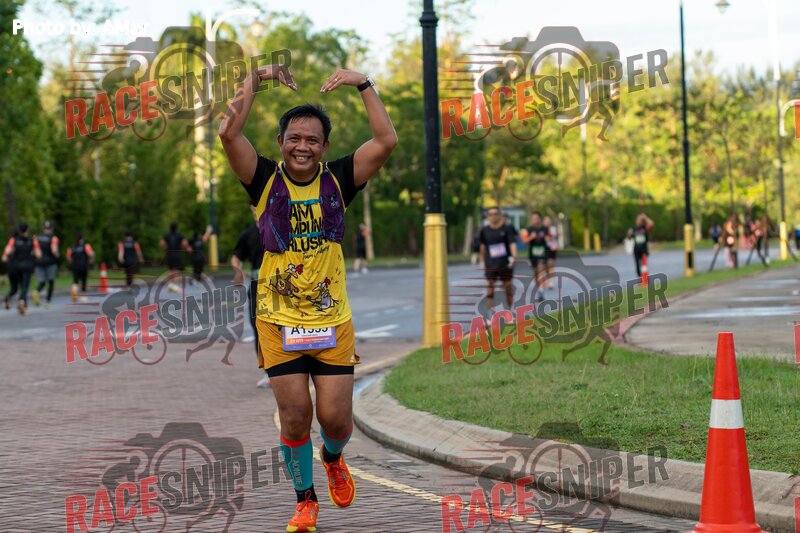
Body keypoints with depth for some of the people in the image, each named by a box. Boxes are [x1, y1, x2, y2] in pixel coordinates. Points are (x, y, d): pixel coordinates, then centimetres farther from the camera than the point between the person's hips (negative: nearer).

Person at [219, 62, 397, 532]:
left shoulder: (338, 180, 0)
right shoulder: (266, 181, -4)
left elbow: (386, 141, -10)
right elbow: (229, 134, -17)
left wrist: (364, 85, -12)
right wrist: (256, 80, -15)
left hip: (333, 321, 1)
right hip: (278, 321, -1)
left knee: (336, 418, 1)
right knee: (295, 417, 1)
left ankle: (333, 458, 37)